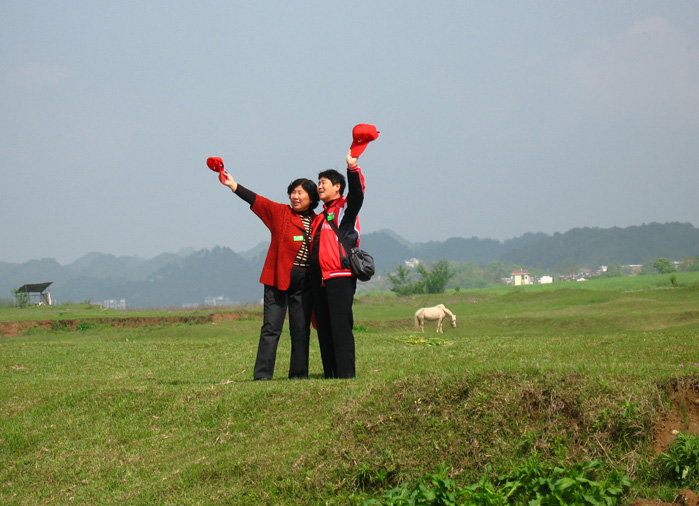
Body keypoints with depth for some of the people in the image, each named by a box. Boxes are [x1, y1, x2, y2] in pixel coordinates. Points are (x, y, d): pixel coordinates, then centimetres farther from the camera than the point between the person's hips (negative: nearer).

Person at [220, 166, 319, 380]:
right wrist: (234, 185, -20)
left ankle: (299, 374, 12)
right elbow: (257, 201, -7)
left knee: (301, 330, 5)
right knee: (271, 327, -6)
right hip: (278, 279, -3)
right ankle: (262, 374, -8)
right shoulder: (280, 213, 3)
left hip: (304, 282, 3)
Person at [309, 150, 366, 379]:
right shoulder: (319, 218, 25)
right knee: (324, 330, 6)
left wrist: (353, 167, -32)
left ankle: (346, 374, -12)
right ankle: (330, 375, 8)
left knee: (341, 326, -11)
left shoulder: (345, 208, 4)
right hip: (319, 280, 8)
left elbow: (357, 193, -18)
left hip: (340, 277, -8)